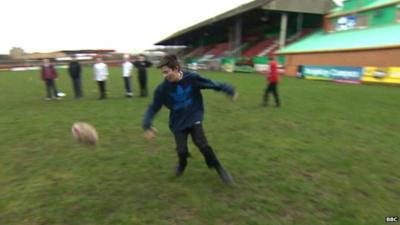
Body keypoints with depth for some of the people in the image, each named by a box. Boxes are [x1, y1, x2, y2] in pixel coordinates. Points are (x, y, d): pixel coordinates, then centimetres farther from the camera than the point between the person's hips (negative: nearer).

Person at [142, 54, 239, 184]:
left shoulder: (192, 78, -17)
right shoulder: (162, 88, -16)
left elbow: (212, 84, -7)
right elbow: (153, 108, -7)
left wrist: (230, 91, -8)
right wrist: (147, 126, -18)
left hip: (194, 119, -1)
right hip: (178, 123, 1)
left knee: (203, 145, -13)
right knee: (182, 150, -7)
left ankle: (218, 168, 13)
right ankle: (182, 164, 30)